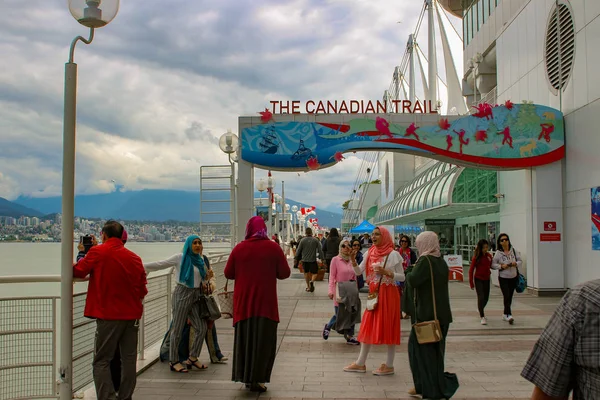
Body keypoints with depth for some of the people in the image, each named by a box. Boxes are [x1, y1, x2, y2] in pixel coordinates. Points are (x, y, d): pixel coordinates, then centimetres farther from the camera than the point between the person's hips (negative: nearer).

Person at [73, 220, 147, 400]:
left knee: (101, 360, 3)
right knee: (128, 359, 10)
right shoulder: (135, 258, 5)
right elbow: (142, 290, 8)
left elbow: (77, 271, 1)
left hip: (108, 315, -4)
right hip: (132, 315, 4)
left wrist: (83, 254, 18)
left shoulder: (97, 252, -6)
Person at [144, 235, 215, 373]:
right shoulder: (180, 258, -6)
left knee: (201, 328, 3)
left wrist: (208, 277, -3)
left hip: (196, 296, 6)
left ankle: (193, 358, 18)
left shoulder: (201, 260, 10)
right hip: (182, 294, -6)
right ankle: (173, 361, 12)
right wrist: (142, 266, -10)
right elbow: (160, 265, -5)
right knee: (177, 329, 1)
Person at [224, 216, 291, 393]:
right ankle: (255, 379, 7)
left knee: (244, 338, 14)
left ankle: (245, 376, 20)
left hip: (243, 302, 2)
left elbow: (228, 274, 3)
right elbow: (285, 273, -4)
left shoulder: (238, 248, -3)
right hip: (265, 302, -2)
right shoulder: (273, 247, -7)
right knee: (262, 340, 6)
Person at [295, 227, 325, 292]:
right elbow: (320, 250, -2)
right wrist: (322, 258, 4)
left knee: (306, 272, 15)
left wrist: (297, 257, 14)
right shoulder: (315, 240, -2)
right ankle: (312, 281, -21)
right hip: (313, 259, -1)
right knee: (314, 272, 8)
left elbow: (299, 250, 1)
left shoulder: (303, 240, -3)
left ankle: (308, 286, 17)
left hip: (305, 260, 1)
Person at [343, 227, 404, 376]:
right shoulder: (370, 253, 7)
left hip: (388, 294, -6)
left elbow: (402, 277, -9)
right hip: (374, 294, 6)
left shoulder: (393, 254, -10)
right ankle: (360, 363, 19)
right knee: (369, 327, 11)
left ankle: (389, 366, 13)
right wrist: (353, 261, -12)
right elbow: (358, 272, 5)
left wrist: (386, 272, -22)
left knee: (388, 328, 1)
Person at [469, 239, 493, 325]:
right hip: (478, 279, -5)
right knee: (481, 297, -13)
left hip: (486, 279, 5)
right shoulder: (476, 257, -13)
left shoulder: (489, 256, 0)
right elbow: (471, 270, -8)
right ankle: (482, 317, -7)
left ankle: (481, 309, 42)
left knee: (486, 298, 13)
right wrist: (471, 283, -8)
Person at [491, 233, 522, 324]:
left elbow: (520, 261, 7)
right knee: (506, 296, -14)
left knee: (510, 297, 13)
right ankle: (509, 315, -15)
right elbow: (493, 264, -5)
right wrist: (501, 266, -21)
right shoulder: (498, 253, -9)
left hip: (513, 277, 4)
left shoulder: (514, 250, -1)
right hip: (503, 278, -4)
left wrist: (516, 263, -14)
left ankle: (505, 314, 27)